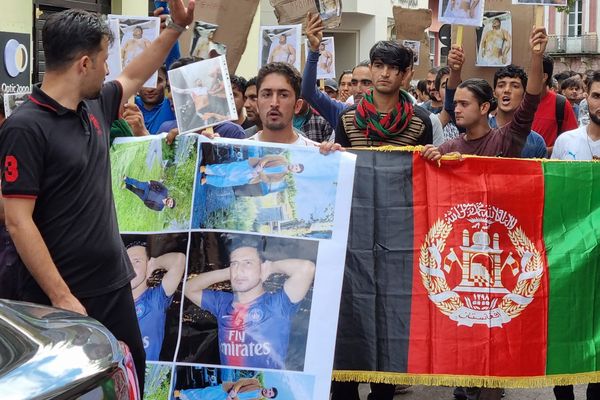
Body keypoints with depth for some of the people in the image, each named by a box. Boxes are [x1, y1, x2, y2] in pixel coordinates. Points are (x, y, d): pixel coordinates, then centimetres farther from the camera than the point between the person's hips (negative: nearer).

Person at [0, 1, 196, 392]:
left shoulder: (95, 108, 7)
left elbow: (134, 77, 28)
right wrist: (61, 297, -21)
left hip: (114, 284, 8)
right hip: (63, 295, -8)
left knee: (132, 378, 15)